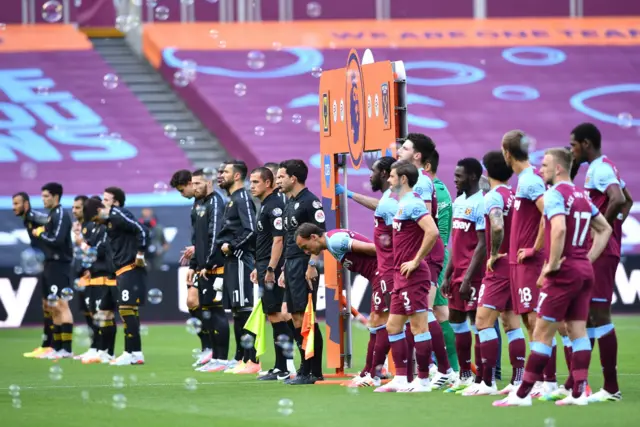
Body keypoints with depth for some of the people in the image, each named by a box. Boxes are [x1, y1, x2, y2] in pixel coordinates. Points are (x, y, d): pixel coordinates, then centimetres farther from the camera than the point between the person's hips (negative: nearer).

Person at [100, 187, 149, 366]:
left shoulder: (119, 215, -12)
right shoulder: (110, 219, 17)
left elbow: (142, 230, -21)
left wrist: (140, 254, -18)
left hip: (131, 269, -10)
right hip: (122, 270, 10)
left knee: (127, 309, -12)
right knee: (128, 311, 12)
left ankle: (134, 353, -12)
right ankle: (133, 353, 16)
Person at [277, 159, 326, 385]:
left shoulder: (310, 201, -10)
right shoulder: (289, 203, 19)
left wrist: (312, 265, -21)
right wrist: (285, 270, 22)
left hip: (304, 266, -10)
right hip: (291, 265, 10)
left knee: (305, 317, -10)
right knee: (296, 317, 9)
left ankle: (311, 371, -8)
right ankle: (309, 369, 14)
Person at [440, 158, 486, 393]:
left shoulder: (481, 204, -14)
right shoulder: (458, 202, 14)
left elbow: (482, 245, -17)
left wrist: (468, 278, -19)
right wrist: (448, 275, 17)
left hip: (473, 274, -9)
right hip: (458, 273, 9)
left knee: (477, 323, -5)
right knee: (456, 320, 13)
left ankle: (481, 379, -2)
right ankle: (465, 376, 21)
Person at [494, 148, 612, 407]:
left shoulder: (554, 194, -12)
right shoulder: (582, 196, 14)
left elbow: (559, 228, -29)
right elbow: (605, 229, 20)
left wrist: (553, 264, -19)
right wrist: (588, 258, 15)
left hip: (563, 272, -8)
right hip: (584, 271, 8)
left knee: (542, 334, -4)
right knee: (578, 330, 8)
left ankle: (522, 394, -2)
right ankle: (579, 392, 5)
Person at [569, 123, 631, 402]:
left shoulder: (599, 170, -15)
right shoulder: (605, 168, 17)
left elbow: (618, 200, -31)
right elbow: (627, 200, 29)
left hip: (600, 252, -11)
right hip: (597, 252, 11)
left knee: (599, 315, -10)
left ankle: (611, 388, -9)